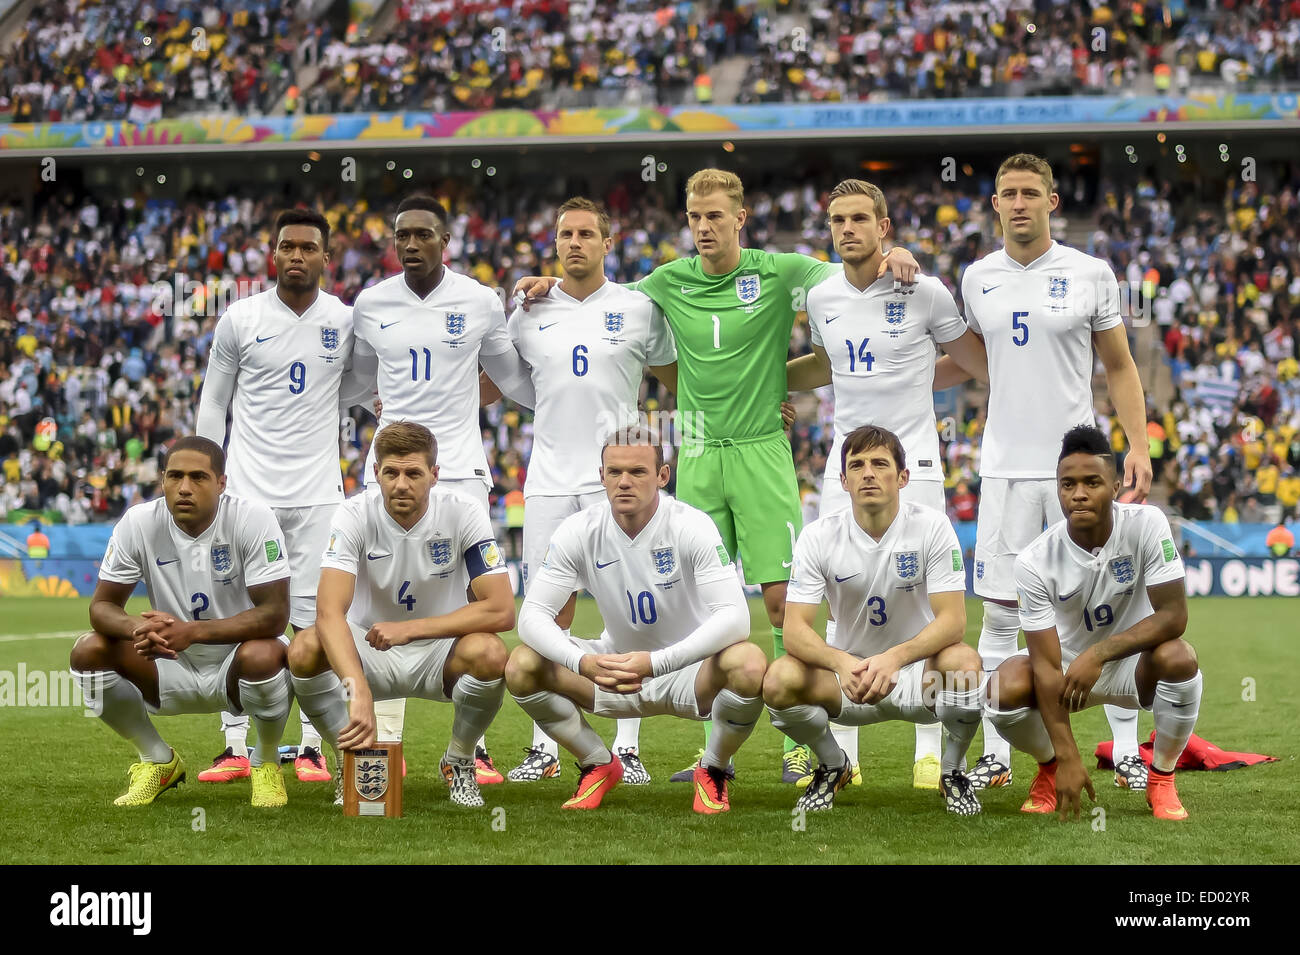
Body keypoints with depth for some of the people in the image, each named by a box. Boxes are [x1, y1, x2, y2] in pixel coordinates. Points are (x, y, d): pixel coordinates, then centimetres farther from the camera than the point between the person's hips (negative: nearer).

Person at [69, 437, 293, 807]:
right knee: (89, 651, -18)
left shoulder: (253, 519, -20)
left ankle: (266, 762, -4)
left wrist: (192, 632, -37)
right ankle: (158, 761, 5)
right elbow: (102, 606, -8)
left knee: (262, 655, -37)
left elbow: (275, 614, -25)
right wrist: (139, 628, -34)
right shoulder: (139, 523, -11)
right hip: (173, 669, 4)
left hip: (235, 664, -3)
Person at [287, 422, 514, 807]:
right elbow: (329, 612, -31)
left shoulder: (463, 515, -16)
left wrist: (409, 629, -26)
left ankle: (459, 762, -3)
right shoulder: (355, 515, -18)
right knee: (304, 649, -31)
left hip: (438, 652, 0)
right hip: (367, 652, 0)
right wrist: (359, 691, -48)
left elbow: (501, 610, -21)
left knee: (488, 653, -33)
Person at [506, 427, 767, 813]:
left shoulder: (692, 527, -21)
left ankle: (713, 771, -4)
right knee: (522, 666, -21)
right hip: (614, 664, 3)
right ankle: (599, 765, 4)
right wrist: (583, 663, -37)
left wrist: (655, 662, -42)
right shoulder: (579, 532, -13)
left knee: (749, 665, -35)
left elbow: (735, 616, -30)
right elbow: (532, 615, -16)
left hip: (688, 670, -2)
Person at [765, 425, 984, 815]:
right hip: (847, 673, 1)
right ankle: (833, 766, 6)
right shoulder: (819, 536, -10)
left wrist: (893, 658, -38)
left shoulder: (931, 526, -13)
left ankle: (953, 771, -4)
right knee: (780, 681, -28)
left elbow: (953, 620, -20)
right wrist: (843, 663, -37)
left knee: (964, 662, -35)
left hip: (918, 670, -1)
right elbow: (795, 629, -16)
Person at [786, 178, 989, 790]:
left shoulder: (924, 292, -6)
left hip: (913, 463, -4)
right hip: (845, 464, 4)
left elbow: (972, 357, 6)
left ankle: (930, 752, 3)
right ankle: (842, 754, 7)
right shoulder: (821, 298, 7)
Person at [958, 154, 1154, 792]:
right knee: (1000, 612, 2)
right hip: (1006, 468, 2)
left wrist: (1138, 445, -4)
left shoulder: (1090, 274, 0)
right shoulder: (977, 279, 7)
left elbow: (1119, 367, 5)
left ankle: (1127, 751, 7)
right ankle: (995, 754, 8)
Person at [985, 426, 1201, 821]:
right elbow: (1046, 665, -24)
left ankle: (1162, 779, -7)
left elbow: (1173, 616, -24)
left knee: (1178, 658, -34)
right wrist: (1067, 757, -32)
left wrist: (1098, 653, -35)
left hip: (1133, 662, 0)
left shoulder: (1146, 525, -21)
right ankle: (1050, 768, 5)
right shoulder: (1035, 562, -21)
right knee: (1005, 690, -30)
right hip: (1067, 663, 0)